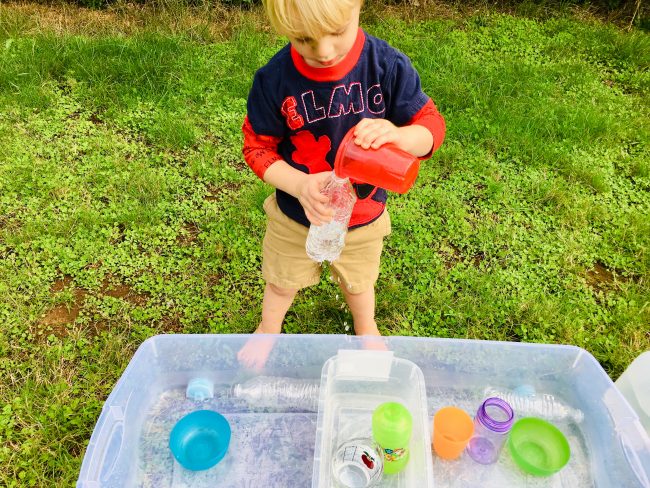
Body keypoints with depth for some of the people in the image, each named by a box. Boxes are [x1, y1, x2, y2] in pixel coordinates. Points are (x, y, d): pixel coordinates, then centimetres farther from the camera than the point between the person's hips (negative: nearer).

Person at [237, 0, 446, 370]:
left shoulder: (388, 66, -23)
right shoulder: (274, 78, -24)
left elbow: (432, 126, -16)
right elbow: (257, 147, -14)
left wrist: (397, 135, -40)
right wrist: (300, 185, -33)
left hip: (364, 217, 1)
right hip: (295, 215, 0)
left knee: (358, 282, 29)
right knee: (283, 282, 26)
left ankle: (366, 329, 63)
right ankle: (268, 330, 60)